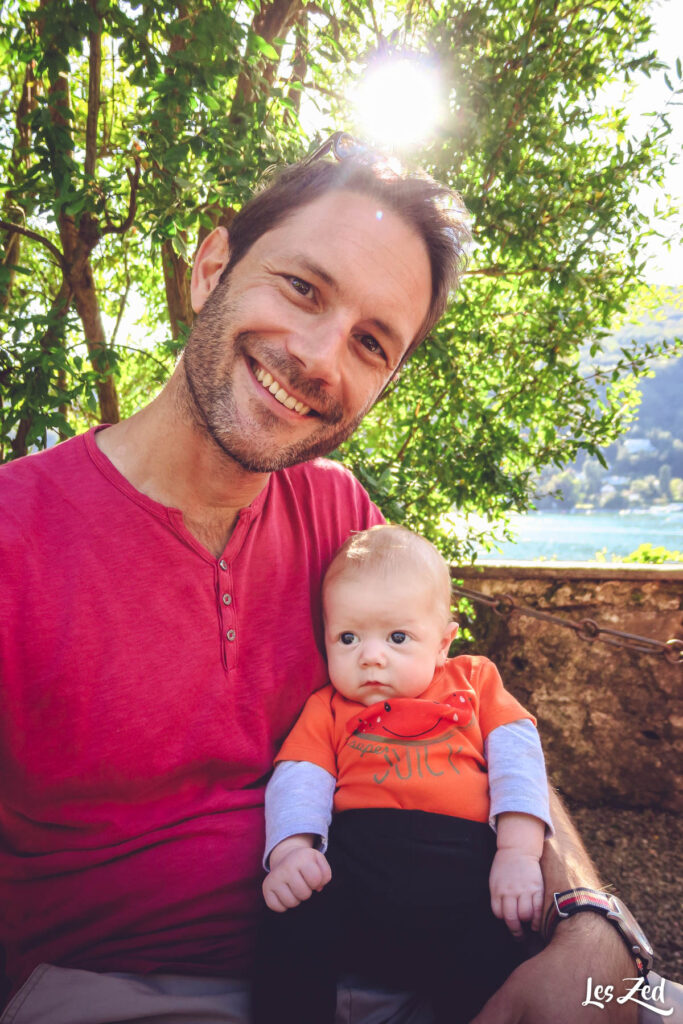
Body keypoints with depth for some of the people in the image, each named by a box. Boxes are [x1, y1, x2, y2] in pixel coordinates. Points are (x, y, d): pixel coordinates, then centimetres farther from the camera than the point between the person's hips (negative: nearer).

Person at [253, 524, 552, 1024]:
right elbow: (299, 780, 6)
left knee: (493, 968, -27)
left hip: (462, 867, 0)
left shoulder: (474, 680, 20)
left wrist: (519, 852, -6)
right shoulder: (327, 709, 20)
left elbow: (516, 757, 9)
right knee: (296, 926, -28)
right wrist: (292, 849, -15)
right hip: (355, 860, 1)